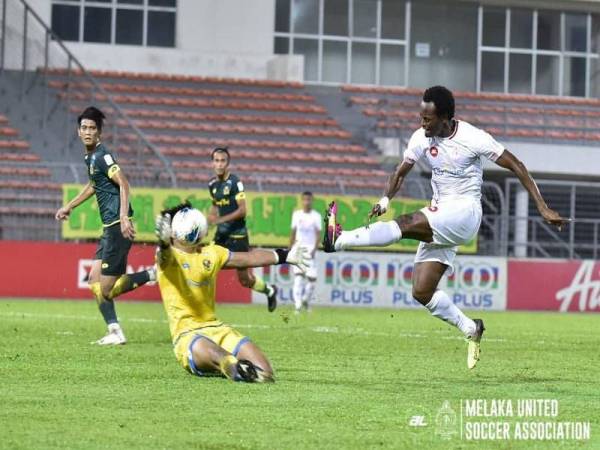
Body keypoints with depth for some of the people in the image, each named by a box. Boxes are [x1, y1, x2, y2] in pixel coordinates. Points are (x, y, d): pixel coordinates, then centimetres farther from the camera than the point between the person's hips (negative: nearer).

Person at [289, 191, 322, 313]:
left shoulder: (316, 216, 1)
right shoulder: (296, 214, 9)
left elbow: (318, 234, -5)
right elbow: (293, 233, 15)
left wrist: (314, 249, -17)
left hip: (310, 249, -1)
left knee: (312, 277, -5)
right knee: (298, 275, -12)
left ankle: (306, 300, 22)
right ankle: (298, 305, -18)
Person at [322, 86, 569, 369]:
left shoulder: (473, 138, -12)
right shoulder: (422, 138, 2)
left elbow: (516, 166, -6)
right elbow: (401, 171, 13)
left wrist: (543, 209, -9)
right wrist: (386, 199, -9)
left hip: (465, 212, -7)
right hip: (438, 220, 7)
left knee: (407, 224, -30)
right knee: (421, 292, -2)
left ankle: (338, 240, -31)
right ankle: (471, 330, 13)